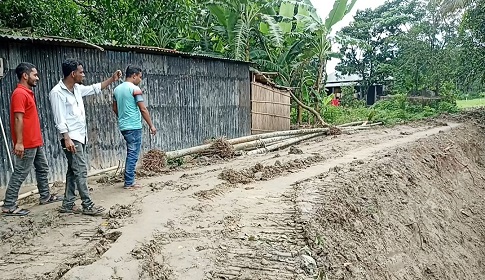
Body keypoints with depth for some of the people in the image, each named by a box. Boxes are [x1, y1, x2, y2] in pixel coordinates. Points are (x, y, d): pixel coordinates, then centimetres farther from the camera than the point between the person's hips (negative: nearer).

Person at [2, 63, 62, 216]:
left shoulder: (28, 92, 15)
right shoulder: (19, 93, -15)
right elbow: (18, 119, -21)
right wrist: (19, 142, -24)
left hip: (36, 142, 10)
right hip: (26, 144, -10)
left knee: (43, 168, 18)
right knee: (20, 174, -4)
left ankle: (45, 196, 31)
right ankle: (8, 206, 3)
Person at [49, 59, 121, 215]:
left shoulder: (77, 88, 10)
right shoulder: (57, 92, -13)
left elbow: (95, 89, 26)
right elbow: (59, 119, -17)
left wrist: (112, 79, 20)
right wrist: (66, 138, -23)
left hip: (80, 137, 9)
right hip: (71, 138, -9)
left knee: (73, 171, 11)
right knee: (81, 171, -8)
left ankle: (68, 204, 19)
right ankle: (87, 206, -2)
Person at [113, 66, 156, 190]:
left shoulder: (117, 89, 12)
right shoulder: (135, 89, -11)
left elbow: (115, 108, 19)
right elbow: (143, 109, -14)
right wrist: (151, 125, -8)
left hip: (123, 126, 8)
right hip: (134, 126, -8)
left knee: (131, 153, 17)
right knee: (133, 154, -1)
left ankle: (129, 180, 21)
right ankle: (129, 183, 4)